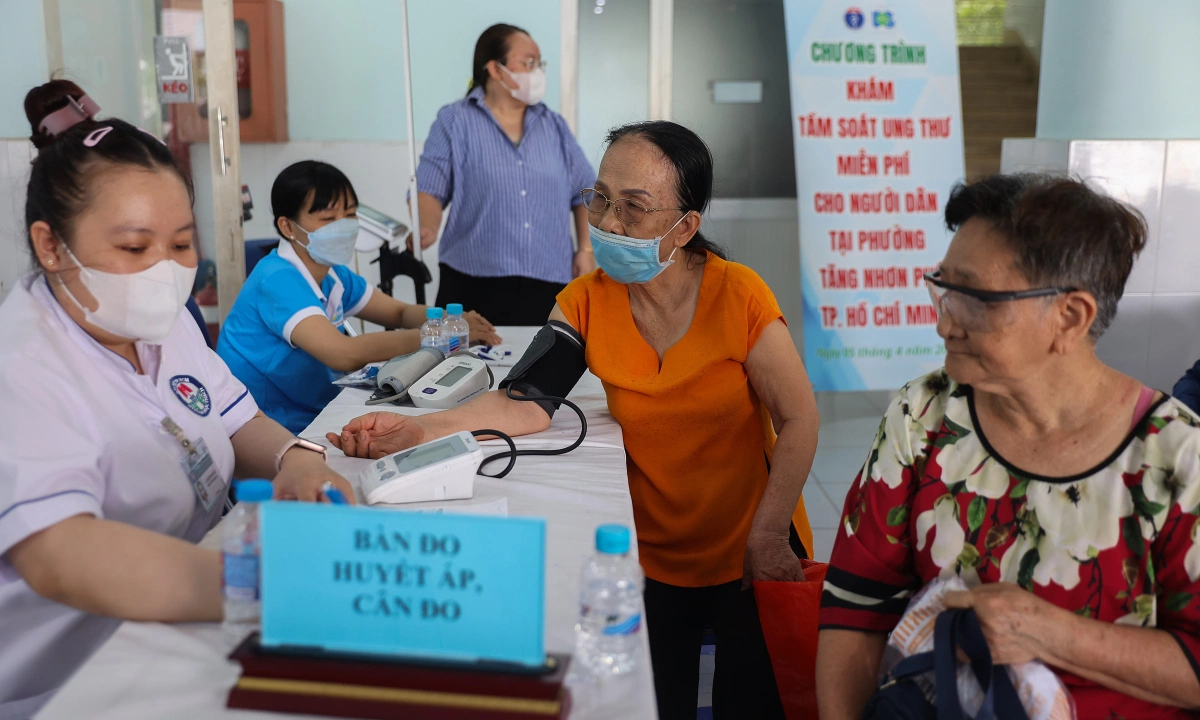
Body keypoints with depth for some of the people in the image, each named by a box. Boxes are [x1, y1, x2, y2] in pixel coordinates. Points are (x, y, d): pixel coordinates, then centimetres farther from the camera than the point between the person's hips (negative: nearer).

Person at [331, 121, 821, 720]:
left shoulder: (737, 295, -18)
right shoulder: (588, 303, -9)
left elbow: (798, 421, -13)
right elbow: (528, 404, -19)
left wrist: (767, 537, -15)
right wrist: (420, 431, -34)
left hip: (750, 557, -2)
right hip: (653, 556, 3)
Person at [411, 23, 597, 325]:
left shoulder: (554, 125, 14)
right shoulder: (454, 122, 3)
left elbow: (585, 193, 16)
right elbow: (430, 190, -3)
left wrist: (587, 249, 4)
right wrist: (427, 228, -23)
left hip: (548, 284, 3)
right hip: (475, 284, -3)